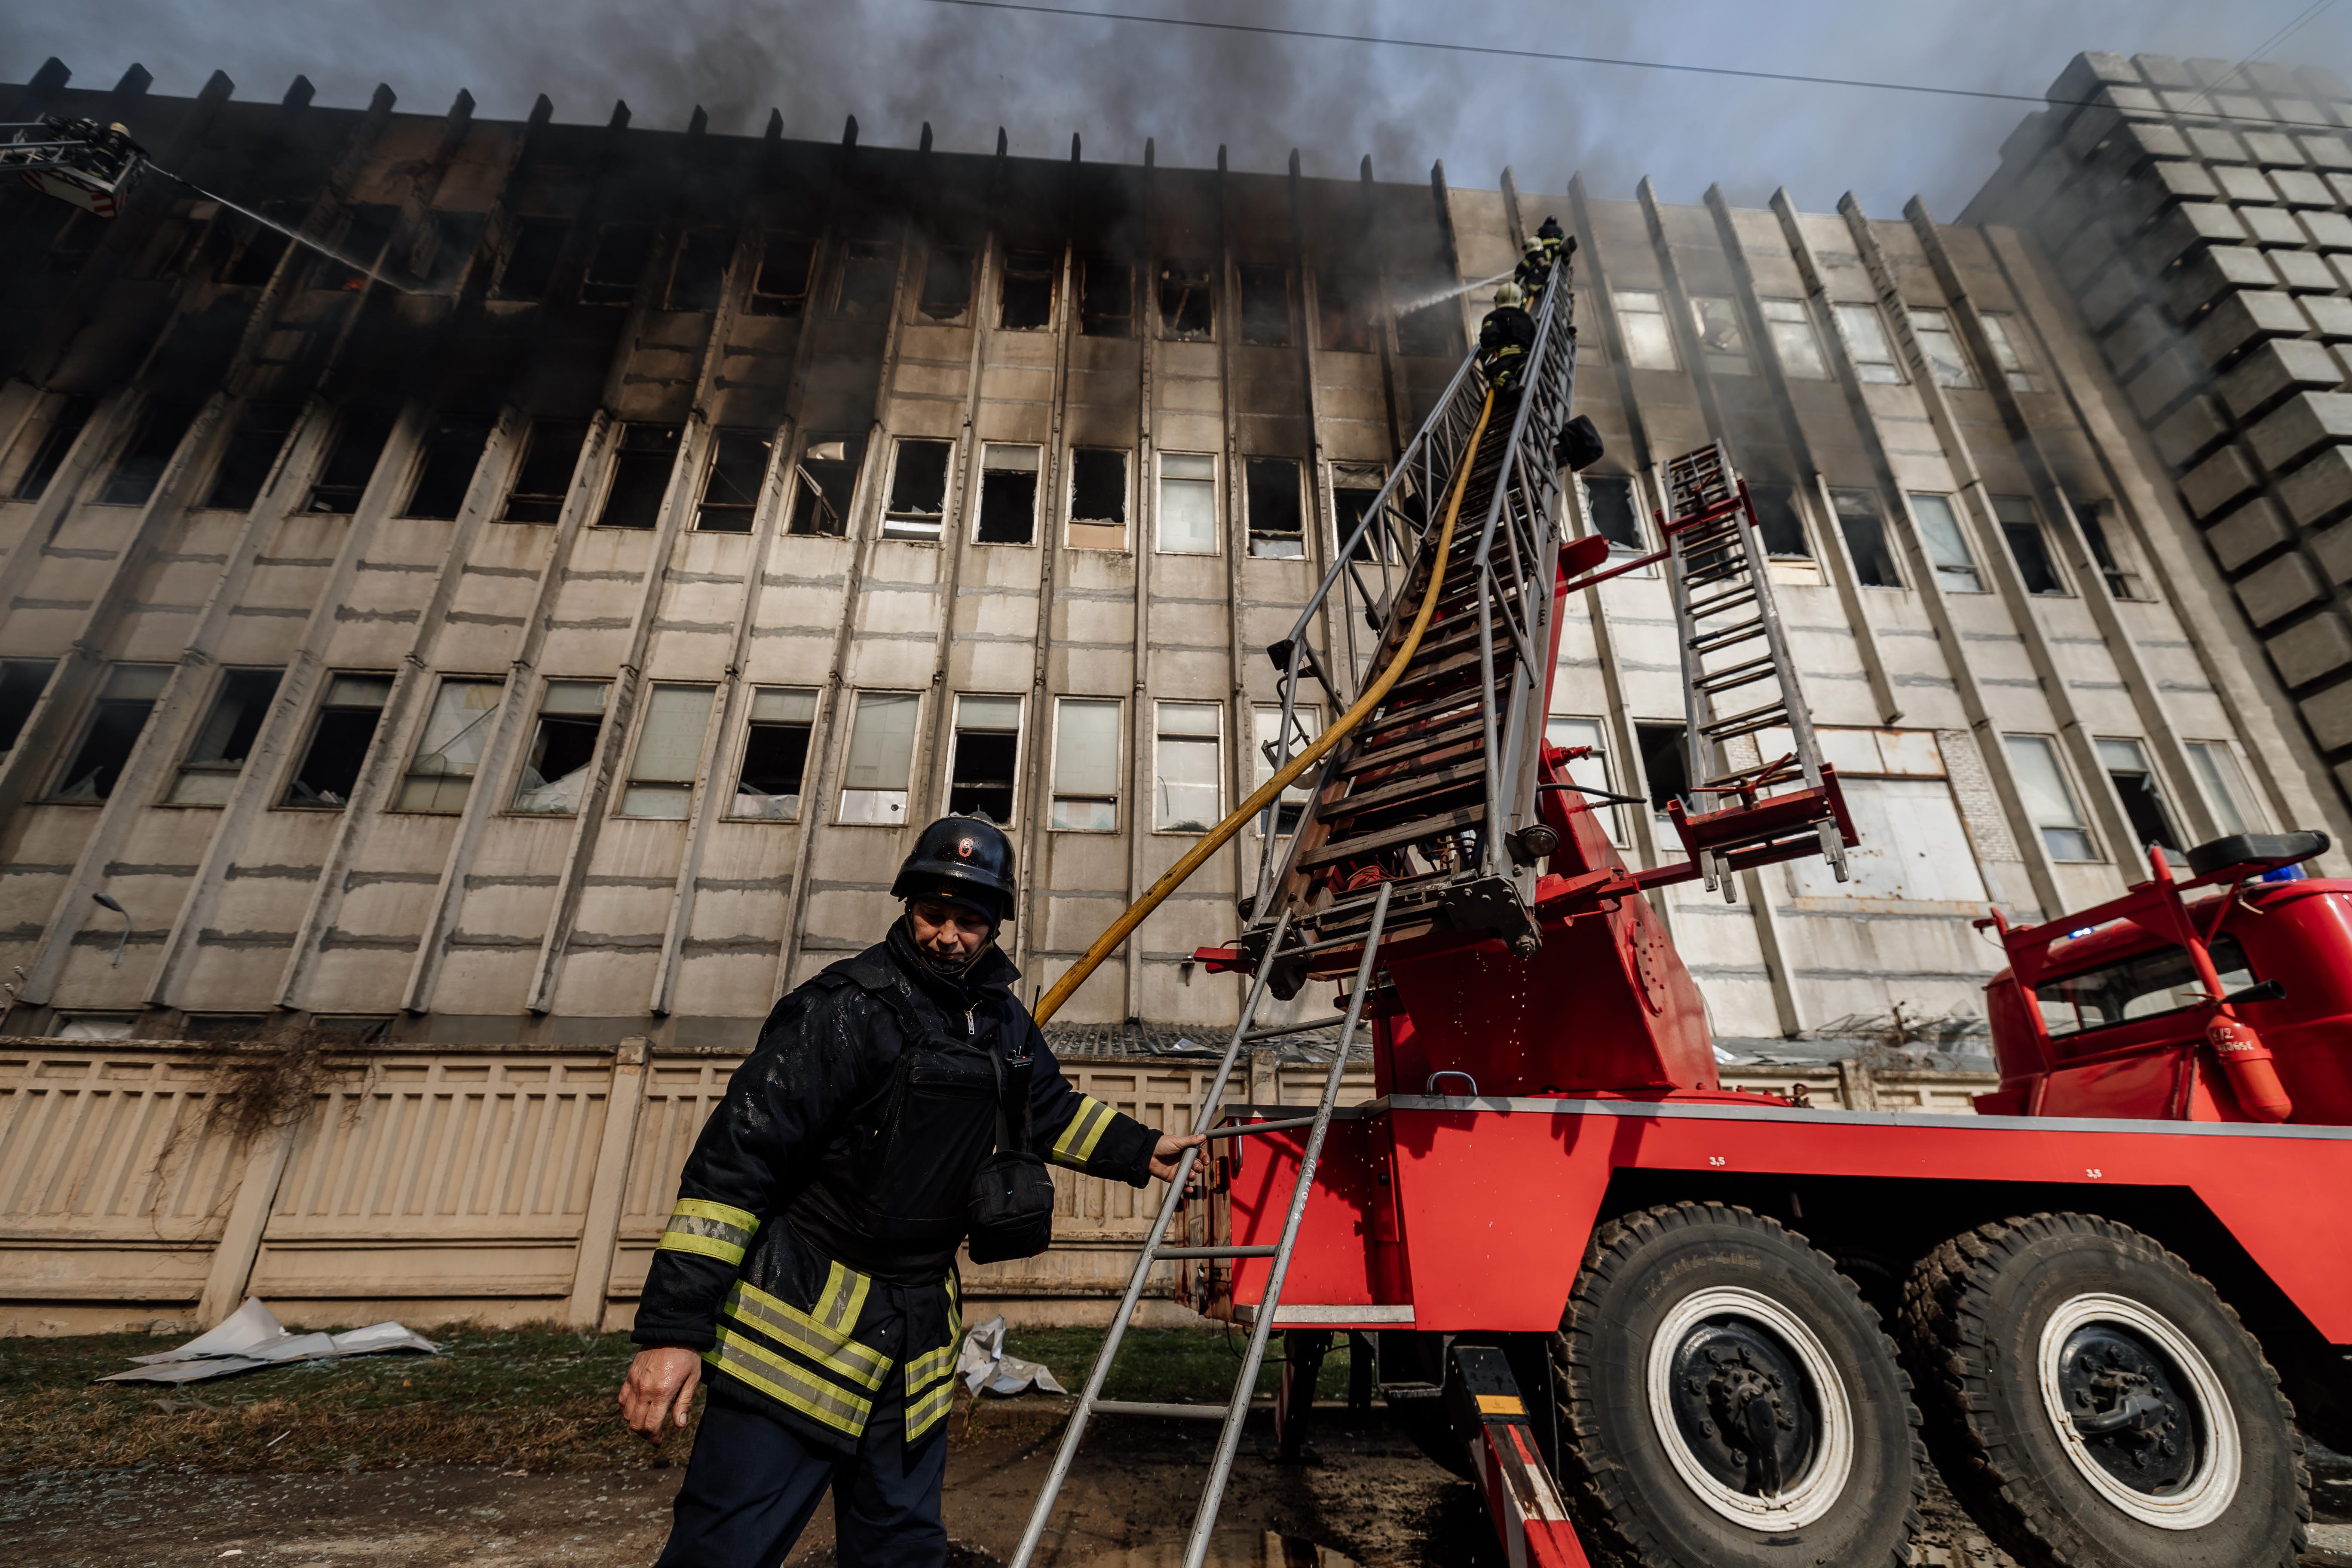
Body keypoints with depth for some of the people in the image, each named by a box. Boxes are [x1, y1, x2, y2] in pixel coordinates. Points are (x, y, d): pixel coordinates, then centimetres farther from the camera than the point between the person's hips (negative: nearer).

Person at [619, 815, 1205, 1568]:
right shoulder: (848, 1006, -18)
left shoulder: (1004, 1020, 5)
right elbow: (736, 1156, -20)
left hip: (920, 1329, 7)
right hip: (800, 1319, -6)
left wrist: (1141, 1150, 20)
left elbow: (1053, 1108, 24)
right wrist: (674, 1326, -22)